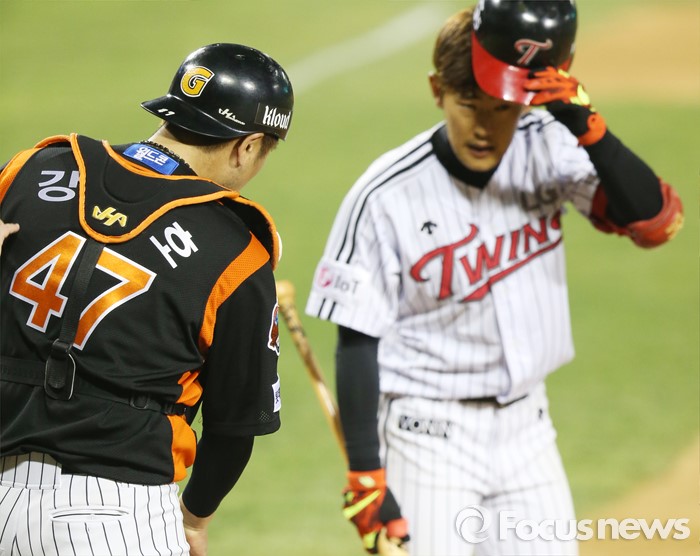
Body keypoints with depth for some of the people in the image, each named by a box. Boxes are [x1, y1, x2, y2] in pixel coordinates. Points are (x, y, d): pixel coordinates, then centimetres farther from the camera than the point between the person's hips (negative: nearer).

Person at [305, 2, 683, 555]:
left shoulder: (546, 150, -5)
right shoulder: (384, 198, -15)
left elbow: (657, 219, -15)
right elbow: (357, 344, -11)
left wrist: (586, 125, -27)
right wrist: (366, 477, -14)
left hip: (527, 427, 4)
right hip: (430, 439, -4)